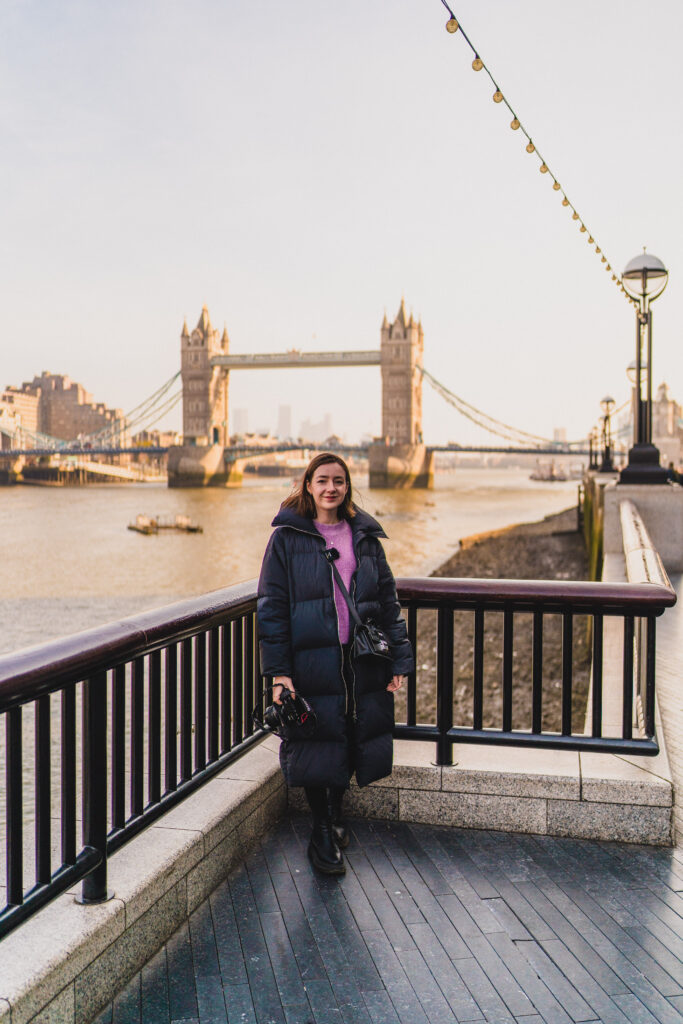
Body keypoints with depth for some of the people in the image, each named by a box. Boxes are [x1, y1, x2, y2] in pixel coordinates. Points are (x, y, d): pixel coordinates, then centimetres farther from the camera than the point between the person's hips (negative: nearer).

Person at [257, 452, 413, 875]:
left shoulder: (365, 537, 8)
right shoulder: (287, 537, -3)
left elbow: (389, 602, 10)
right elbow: (272, 606, -4)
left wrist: (399, 660, 4)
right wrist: (278, 671, -10)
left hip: (362, 661, 3)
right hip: (311, 661, -3)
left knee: (351, 741, 12)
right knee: (317, 748, 3)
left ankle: (335, 812, 37)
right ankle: (323, 832, 23)